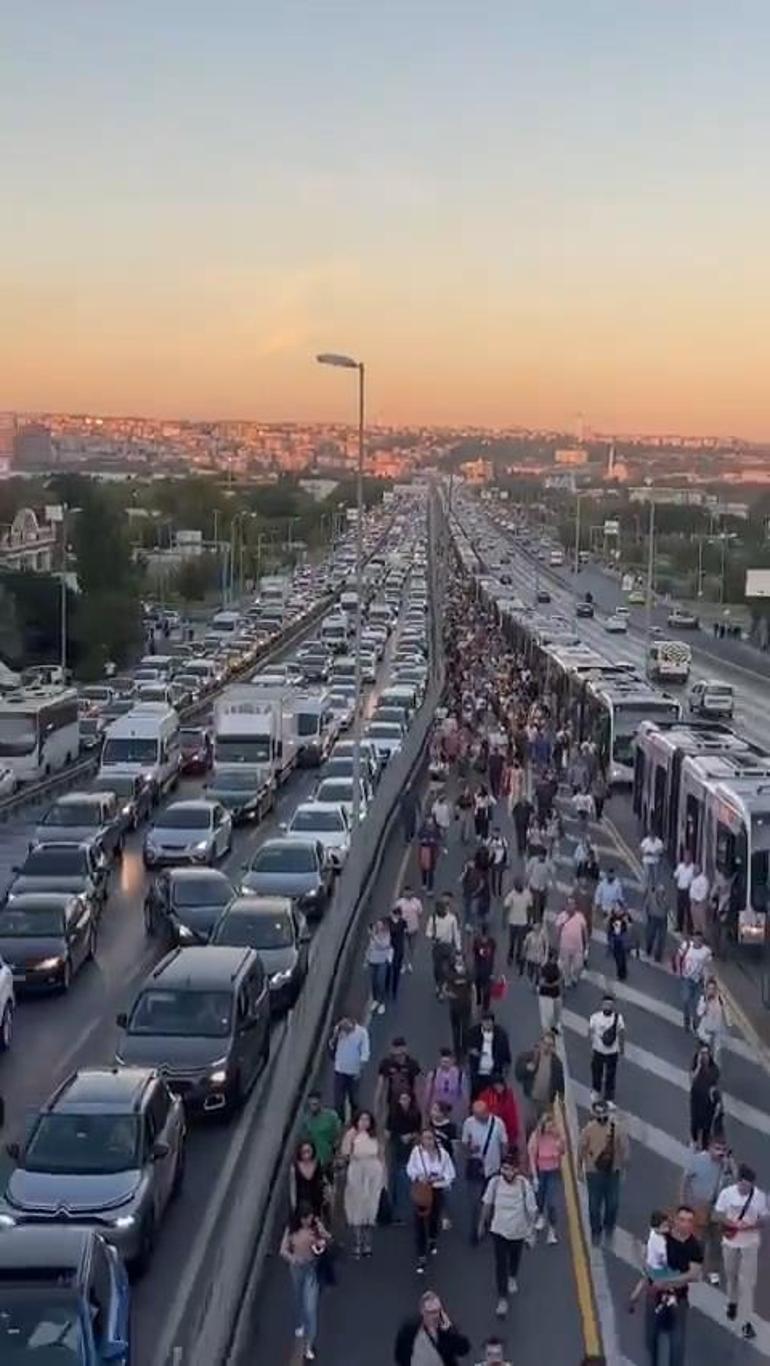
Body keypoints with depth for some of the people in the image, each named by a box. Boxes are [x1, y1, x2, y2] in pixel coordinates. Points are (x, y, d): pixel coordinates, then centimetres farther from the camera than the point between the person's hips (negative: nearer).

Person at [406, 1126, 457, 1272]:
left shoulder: (442, 1153, -11)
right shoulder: (416, 1152, -12)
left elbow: (450, 1173, -2)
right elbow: (410, 1169, 1)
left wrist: (439, 1178, -18)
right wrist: (418, 1176, -16)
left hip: (437, 1190, 1)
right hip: (420, 1191, -1)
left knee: (435, 1218, 20)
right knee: (420, 1224, -5)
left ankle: (433, 1240, 55)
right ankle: (421, 1258, 3)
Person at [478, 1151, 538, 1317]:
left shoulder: (524, 1184, -25)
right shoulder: (495, 1182, -21)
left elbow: (531, 1210, -14)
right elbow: (487, 1204, -5)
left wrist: (531, 1232, -8)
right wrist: (482, 1223, 5)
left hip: (518, 1230, 1)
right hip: (499, 1229, -1)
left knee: (515, 1257, 25)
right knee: (501, 1264, -2)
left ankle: (512, 1278, 57)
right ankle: (502, 1298, 12)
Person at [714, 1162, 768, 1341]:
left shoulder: (760, 1196, -15)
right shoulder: (727, 1193, -14)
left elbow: (765, 1219, -6)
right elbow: (717, 1215, -5)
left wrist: (750, 1225, -24)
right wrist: (730, 1223, -23)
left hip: (750, 1243, -2)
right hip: (730, 1241, 2)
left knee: (747, 1282, -3)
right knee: (731, 1274, 21)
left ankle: (746, 1322, 2)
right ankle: (732, 1302, 49)